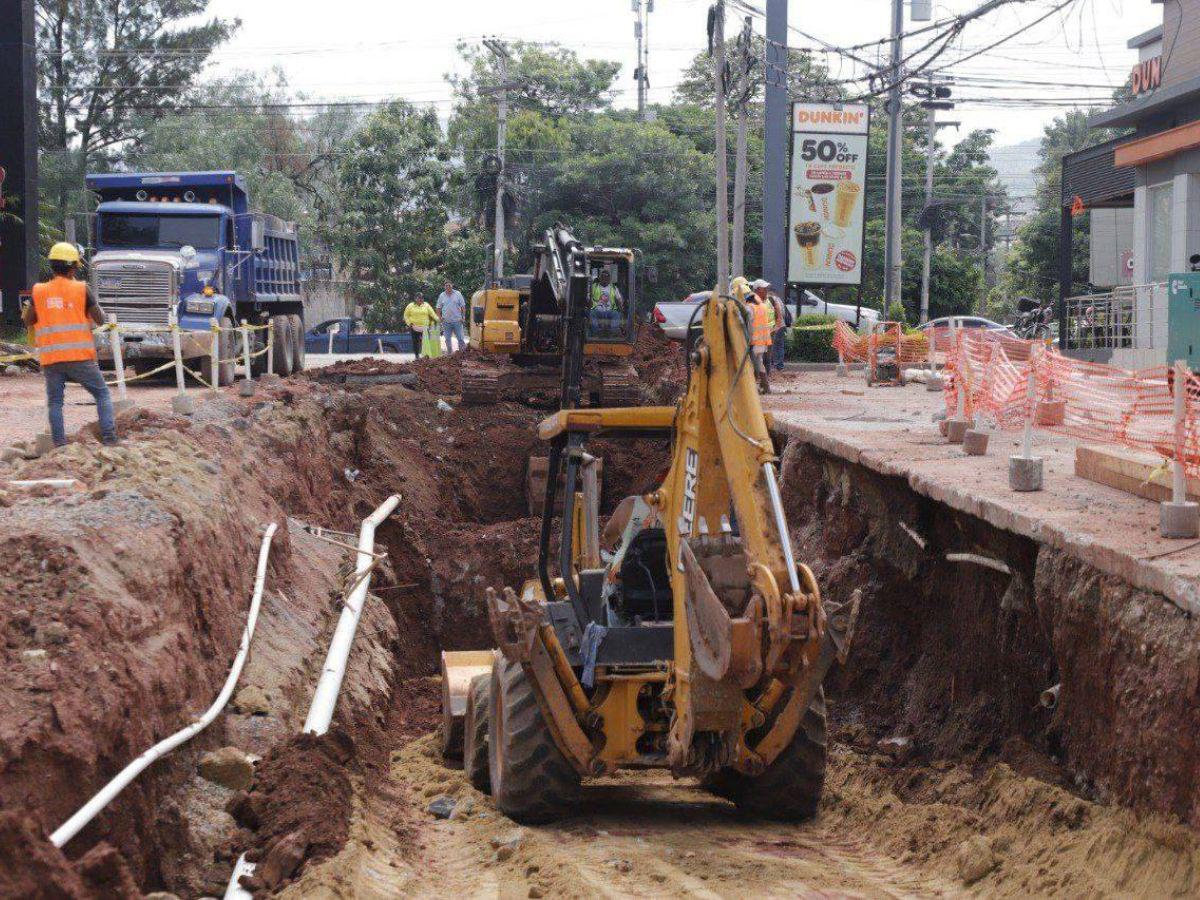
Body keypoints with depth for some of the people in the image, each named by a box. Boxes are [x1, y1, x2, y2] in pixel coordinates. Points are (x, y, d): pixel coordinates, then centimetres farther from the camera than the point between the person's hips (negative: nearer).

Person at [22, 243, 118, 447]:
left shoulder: (39, 291, 4)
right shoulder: (82, 289, -3)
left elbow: (28, 321, 13)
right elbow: (100, 320, 3)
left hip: (50, 359, 2)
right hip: (80, 356, -2)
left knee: (54, 401, 11)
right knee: (102, 394, 9)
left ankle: (60, 445, 2)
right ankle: (109, 439, -2)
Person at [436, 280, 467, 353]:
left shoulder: (458, 294, 2)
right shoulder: (441, 296, 7)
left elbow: (463, 306, 4)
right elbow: (438, 308, 12)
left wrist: (463, 317, -4)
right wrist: (440, 318, 0)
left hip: (457, 321, -2)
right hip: (446, 322, 2)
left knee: (460, 338, -3)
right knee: (448, 339, 7)